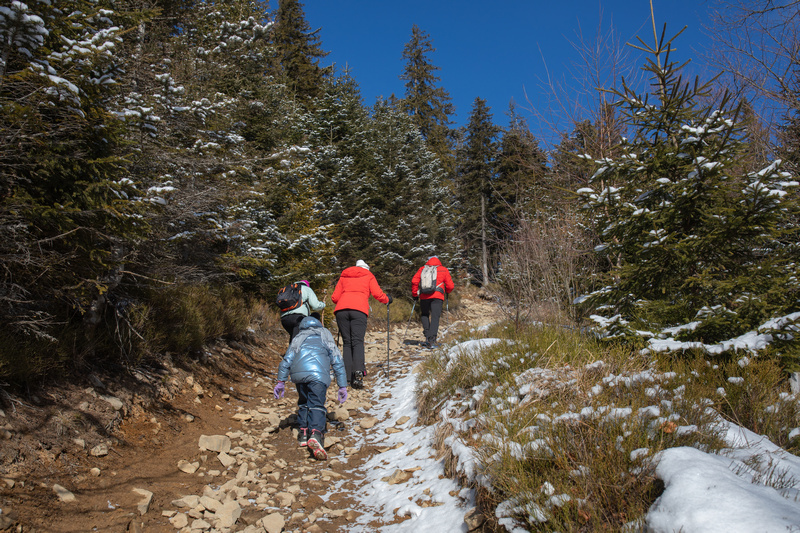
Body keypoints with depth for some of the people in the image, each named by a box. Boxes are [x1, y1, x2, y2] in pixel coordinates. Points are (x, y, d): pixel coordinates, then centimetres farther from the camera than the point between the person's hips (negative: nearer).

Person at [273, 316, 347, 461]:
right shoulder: (326, 337, 28)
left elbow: (286, 360, 19)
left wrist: (281, 381, 17)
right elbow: (338, 362, 21)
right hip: (318, 374, -2)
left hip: (298, 373, 2)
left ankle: (303, 432, 19)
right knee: (317, 404, -9)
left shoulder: (298, 339, 31)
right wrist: (342, 386, 20)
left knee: (303, 401, 23)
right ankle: (316, 433, -32)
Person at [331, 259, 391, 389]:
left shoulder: (344, 276, 30)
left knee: (346, 343, 7)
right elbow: (377, 294, 11)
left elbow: (335, 297, 25)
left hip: (341, 309, 2)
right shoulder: (368, 276, 23)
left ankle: (347, 375, -4)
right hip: (359, 310, -2)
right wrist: (387, 300, 30)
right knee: (358, 342, -8)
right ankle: (358, 372, -29)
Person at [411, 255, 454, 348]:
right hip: (437, 296, -1)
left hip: (424, 296, 1)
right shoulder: (444, 270, 15)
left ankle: (427, 336, 5)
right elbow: (450, 286, 10)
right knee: (435, 317, -3)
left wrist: (414, 293, 14)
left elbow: (414, 281, 4)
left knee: (424, 315, 19)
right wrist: (447, 292, 30)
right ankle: (432, 340, -14)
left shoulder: (422, 269, 16)